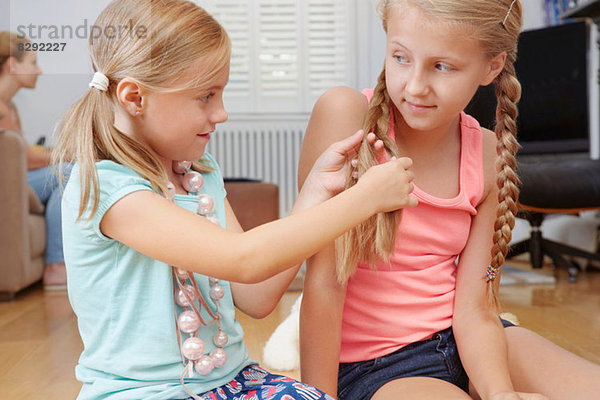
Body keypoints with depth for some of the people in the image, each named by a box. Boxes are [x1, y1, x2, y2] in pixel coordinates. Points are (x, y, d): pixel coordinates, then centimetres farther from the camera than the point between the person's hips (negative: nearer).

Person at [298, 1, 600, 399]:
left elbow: (474, 310, -6)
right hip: (372, 363, -5)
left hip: (462, 342, 5)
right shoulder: (345, 114, -17)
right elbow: (324, 280, -18)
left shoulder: (488, 155, -4)